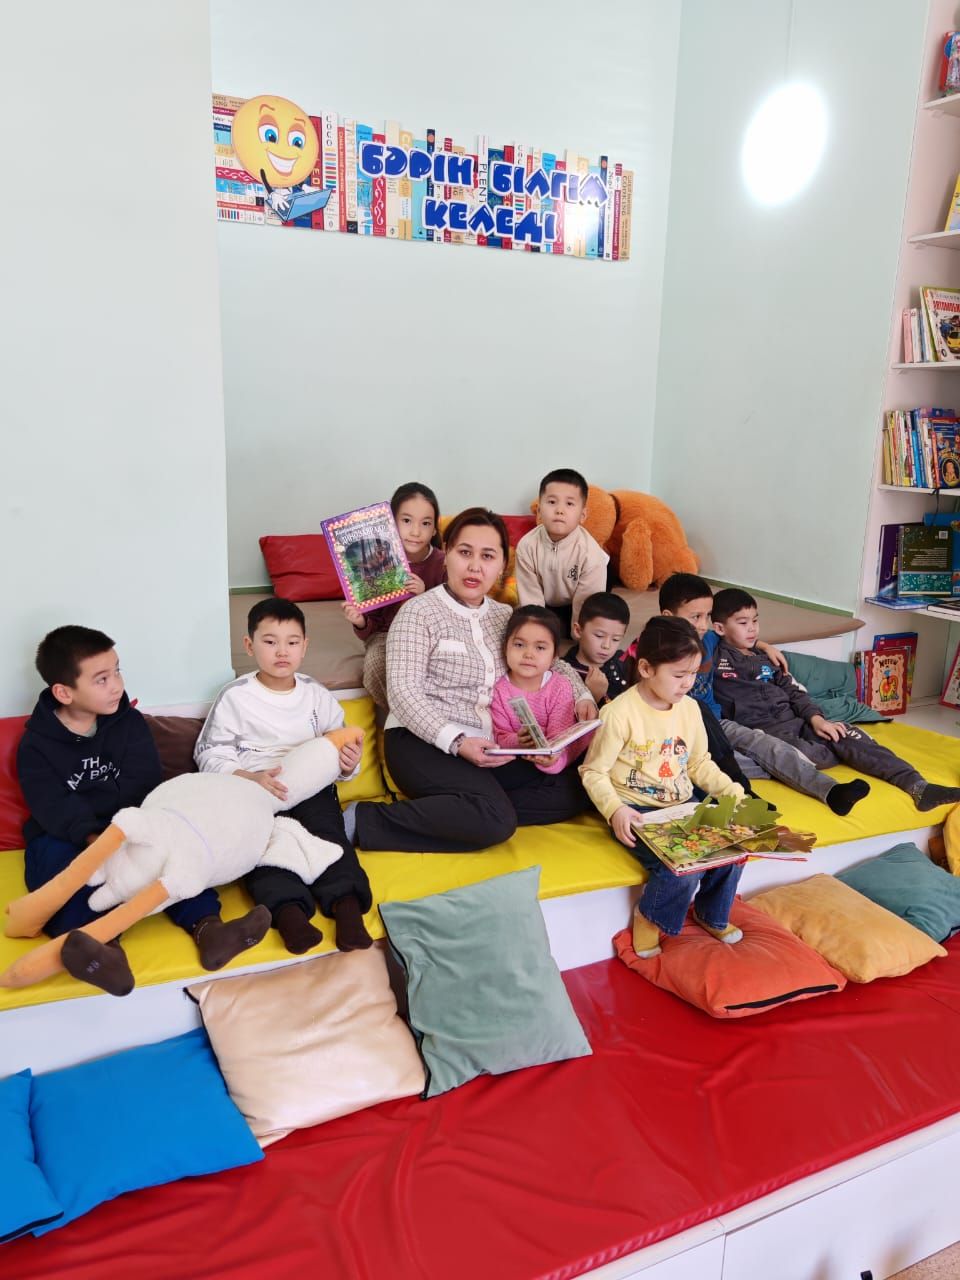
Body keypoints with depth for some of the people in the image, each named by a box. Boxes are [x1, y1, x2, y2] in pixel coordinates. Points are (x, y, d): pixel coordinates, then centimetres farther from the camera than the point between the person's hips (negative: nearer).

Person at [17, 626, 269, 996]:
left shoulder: (129, 722, 5)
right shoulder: (36, 742, -2)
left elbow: (142, 785, -7)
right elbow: (51, 806, -18)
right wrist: (90, 835, -36)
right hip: (64, 836, -2)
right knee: (57, 863, -34)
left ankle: (206, 927, -43)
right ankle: (100, 949, -59)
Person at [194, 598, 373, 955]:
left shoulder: (317, 695, 14)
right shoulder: (235, 697, 5)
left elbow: (338, 750, 19)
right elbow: (210, 755, 1)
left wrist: (347, 764, -7)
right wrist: (251, 778, -17)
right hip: (252, 789, -2)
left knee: (328, 832, -26)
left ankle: (347, 903, -42)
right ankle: (288, 909, -47)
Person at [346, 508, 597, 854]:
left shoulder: (504, 615, 14)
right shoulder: (419, 612, -6)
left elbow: (552, 662, 25)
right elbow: (403, 693, -14)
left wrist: (582, 696, 4)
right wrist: (456, 741, -27)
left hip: (485, 747, 8)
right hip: (423, 742, -7)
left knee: (570, 793, -10)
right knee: (495, 820, -31)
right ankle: (364, 821, -21)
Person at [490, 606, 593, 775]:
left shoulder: (561, 688, -8)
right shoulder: (498, 689, -6)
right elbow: (500, 737, -8)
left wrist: (550, 758, -41)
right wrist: (516, 742, -33)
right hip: (515, 763, -1)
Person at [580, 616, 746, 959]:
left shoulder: (690, 708, 5)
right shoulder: (620, 713, -16)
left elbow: (700, 763, 15)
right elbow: (594, 772, -12)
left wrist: (733, 791, 1)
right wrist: (615, 810, -27)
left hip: (681, 806, 7)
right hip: (636, 813, -6)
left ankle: (711, 914, 19)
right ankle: (649, 917, 7)